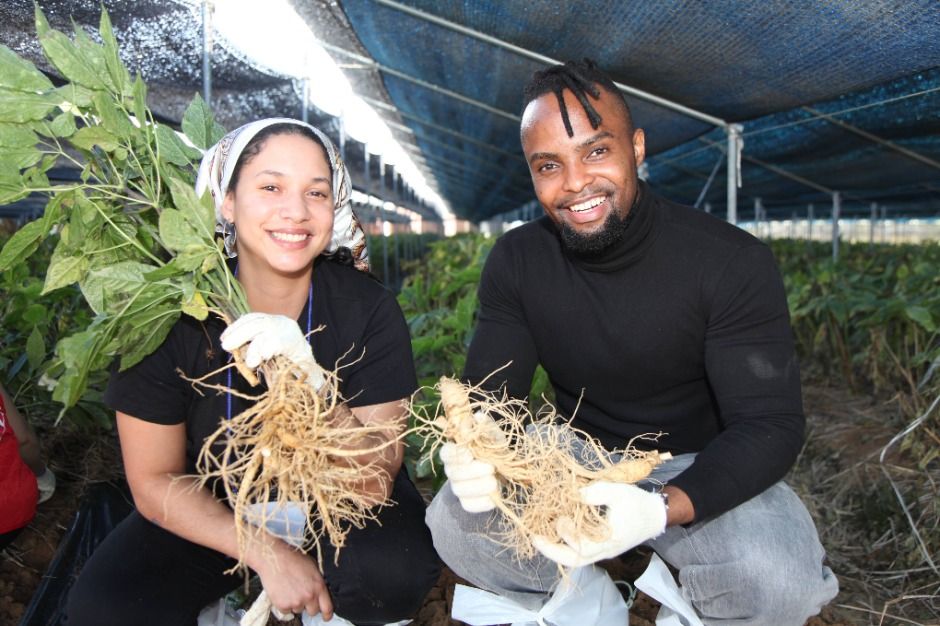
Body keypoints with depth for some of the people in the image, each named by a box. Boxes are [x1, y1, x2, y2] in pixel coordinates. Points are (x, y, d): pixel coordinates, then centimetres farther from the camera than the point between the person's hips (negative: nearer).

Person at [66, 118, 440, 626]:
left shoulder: (369, 308, -21)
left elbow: (374, 484, -23)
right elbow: (154, 481, -11)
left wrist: (309, 382, -40)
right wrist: (266, 553, -23)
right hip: (211, 510, 1)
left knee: (395, 572, -29)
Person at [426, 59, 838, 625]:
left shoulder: (732, 263, -19)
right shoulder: (516, 262, -8)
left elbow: (770, 424, -21)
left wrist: (662, 508, -41)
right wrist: (473, 454, -35)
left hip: (698, 471, -2)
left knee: (779, 578, -31)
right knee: (455, 524, -21)